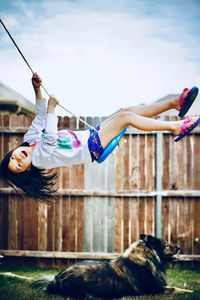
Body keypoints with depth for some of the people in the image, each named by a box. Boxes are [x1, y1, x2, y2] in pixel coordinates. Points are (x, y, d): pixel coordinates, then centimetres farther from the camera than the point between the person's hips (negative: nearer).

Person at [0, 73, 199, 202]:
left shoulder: (30, 138, 1)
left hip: (91, 135, 9)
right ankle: (175, 126, -14)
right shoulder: (39, 158, -21)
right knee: (126, 117, -22)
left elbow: (41, 116, 4)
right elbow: (50, 138, -37)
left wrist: (37, 90, -7)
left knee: (128, 111, -3)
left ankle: (174, 103, 4)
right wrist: (51, 109, -35)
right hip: (93, 149, -9)